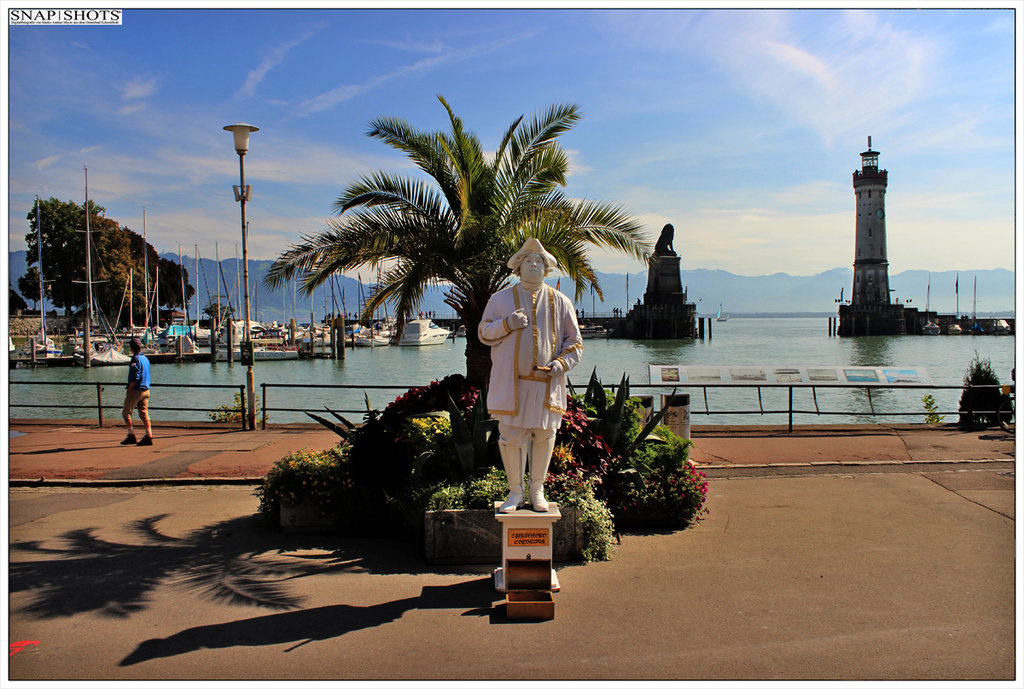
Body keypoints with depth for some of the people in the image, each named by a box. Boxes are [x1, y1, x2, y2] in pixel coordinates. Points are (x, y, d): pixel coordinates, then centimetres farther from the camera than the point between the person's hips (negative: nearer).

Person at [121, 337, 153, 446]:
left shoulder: (135, 359, -14)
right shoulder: (145, 358, 12)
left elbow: (135, 377, -19)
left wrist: (128, 390, -10)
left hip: (136, 390, -7)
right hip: (146, 390, 8)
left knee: (126, 412, 4)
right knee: (144, 413, 7)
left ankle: (131, 436, 2)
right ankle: (149, 436, 3)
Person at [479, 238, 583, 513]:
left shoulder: (560, 302, 9)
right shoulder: (501, 299, 8)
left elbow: (574, 341, 10)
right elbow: (484, 333, 7)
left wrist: (561, 363, -7)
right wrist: (507, 324, -12)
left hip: (547, 384, 1)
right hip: (511, 382, -1)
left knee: (544, 436, 5)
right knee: (511, 437, -1)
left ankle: (537, 490, 20)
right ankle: (516, 492, 14)